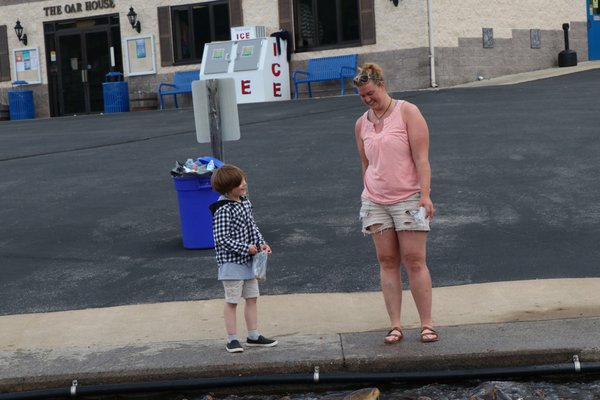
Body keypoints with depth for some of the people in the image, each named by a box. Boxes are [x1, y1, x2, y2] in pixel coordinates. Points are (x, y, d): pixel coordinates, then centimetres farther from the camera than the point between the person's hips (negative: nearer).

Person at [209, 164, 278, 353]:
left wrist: (261, 243, 0)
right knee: (232, 301, 1)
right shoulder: (223, 210, -21)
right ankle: (232, 339, 10)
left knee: (252, 298, 14)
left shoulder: (244, 201, 5)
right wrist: (245, 248, -21)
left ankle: (253, 336, 24)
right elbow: (221, 238, -23)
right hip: (231, 262, -8)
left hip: (248, 260, 9)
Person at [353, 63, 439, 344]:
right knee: (387, 262, 1)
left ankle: (427, 324, 1)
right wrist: (367, 197, 14)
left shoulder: (407, 112, -3)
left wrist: (425, 194, -16)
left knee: (414, 260, -5)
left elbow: (421, 157, -9)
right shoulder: (361, 124, 12)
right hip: (375, 202, 4)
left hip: (408, 198, -4)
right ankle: (395, 326, 3)